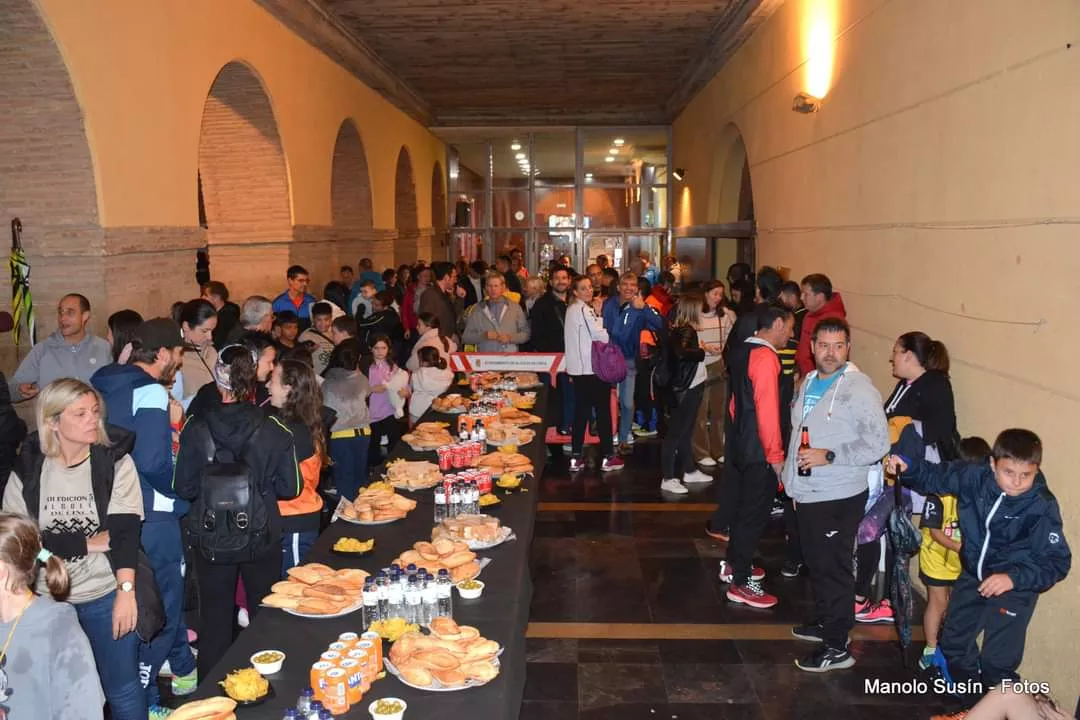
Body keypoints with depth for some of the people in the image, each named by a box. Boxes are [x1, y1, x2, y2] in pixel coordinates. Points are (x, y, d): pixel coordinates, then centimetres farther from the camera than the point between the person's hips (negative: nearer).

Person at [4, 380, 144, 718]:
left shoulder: (116, 461, -7)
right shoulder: (26, 470, -2)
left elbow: (124, 532, -13)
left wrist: (126, 592, -21)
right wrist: (91, 542, -13)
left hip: (106, 595, -1)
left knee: (122, 688, 8)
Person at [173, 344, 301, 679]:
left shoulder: (197, 428, -14)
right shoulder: (274, 429, -15)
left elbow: (183, 487, -7)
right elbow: (290, 488, -10)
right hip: (262, 538, 0)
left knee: (214, 623, 16)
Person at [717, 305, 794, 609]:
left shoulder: (742, 351, 8)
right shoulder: (766, 358, -20)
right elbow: (767, 411, -23)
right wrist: (776, 455, -17)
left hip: (739, 443, 9)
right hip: (758, 451, -9)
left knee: (741, 506, 21)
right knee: (754, 513, 0)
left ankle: (734, 564, 36)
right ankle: (741, 583, 9)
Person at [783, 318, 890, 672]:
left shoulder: (858, 388, -15)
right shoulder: (809, 382, 9)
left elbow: (878, 444, -20)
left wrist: (828, 456, -25)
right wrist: (793, 477, 18)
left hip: (838, 497, -8)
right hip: (808, 493, 8)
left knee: (833, 568, 0)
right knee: (815, 563, 20)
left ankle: (836, 647, 11)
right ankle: (824, 621, 37)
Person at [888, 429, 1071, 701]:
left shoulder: (1043, 508, -26)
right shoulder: (974, 477, -18)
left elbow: (1057, 562, -22)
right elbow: (936, 477, 1)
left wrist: (1014, 577, -34)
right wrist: (908, 468, -18)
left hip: (1015, 587, -5)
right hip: (972, 576, 5)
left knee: (997, 660, -1)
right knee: (953, 641, 21)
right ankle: (967, 698, 46)